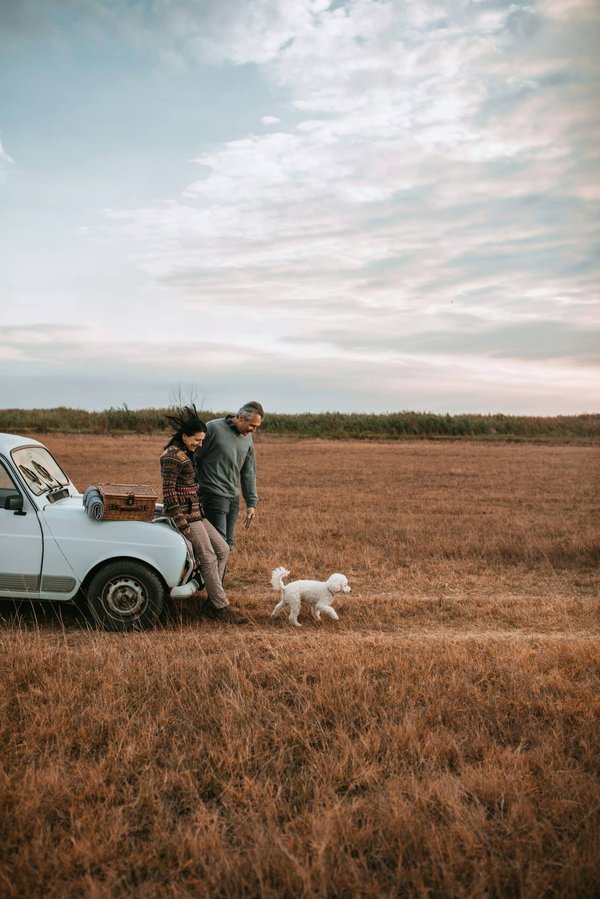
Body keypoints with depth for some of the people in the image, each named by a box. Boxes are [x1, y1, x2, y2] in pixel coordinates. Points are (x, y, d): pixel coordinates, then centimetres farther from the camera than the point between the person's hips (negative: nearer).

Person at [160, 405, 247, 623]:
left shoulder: (185, 454, 15)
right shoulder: (172, 456, -15)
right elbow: (168, 491, -19)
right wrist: (181, 523, -21)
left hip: (195, 513, 10)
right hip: (184, 515, -10)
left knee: (222, 549, 7)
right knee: (209, 559, -6)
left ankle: (212, 602, 11)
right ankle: (221, 607, 2)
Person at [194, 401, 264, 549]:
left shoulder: (247, 439, 10)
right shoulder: (213, 428, -12)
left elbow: (249, 473, 15)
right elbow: (193, 457, -8)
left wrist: (252, 503, 12)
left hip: (234, 498, 7)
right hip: (213, 496, -7)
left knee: (228, 544, 10)